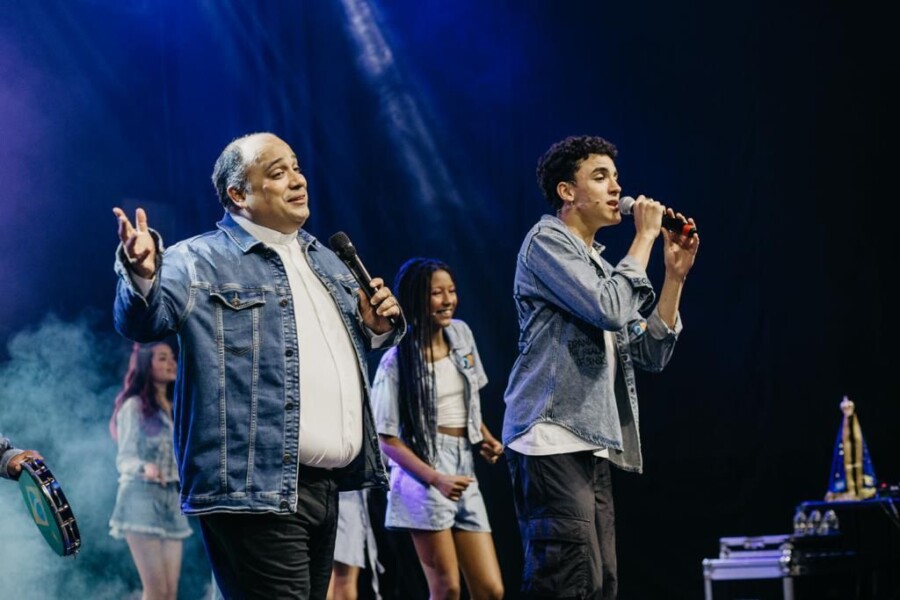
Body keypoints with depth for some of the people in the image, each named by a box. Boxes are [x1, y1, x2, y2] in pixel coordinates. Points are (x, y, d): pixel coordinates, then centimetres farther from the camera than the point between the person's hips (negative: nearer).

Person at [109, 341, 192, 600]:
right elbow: (124, 458, -13)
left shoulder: (174, 408, 16)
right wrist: (144, 467, -33)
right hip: (142, 498, -7)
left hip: (171, 500, 7)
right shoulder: (134, 406, -5)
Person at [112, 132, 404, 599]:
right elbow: (144, 320, -21)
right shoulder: (202, 261, -4)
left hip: (325, 485, 8)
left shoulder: (323, 259, 21)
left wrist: (378, 325, 10)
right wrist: (143, 272, -42)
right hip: (257, 490, -8)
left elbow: (357, 339, 34)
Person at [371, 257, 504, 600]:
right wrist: (436, 479, -21)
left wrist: (486, 439, 7)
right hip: (423, 472, -6)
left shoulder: (460, 334, 10)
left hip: (464, 471, 6)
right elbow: (387, 439, -10)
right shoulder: (398, 360, -8)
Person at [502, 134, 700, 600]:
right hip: (551, 441, -10)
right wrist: (645, 237, -6)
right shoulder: (547, 240, -3)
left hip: (590, 445, 10)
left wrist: (675, 274, 10)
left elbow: (651, 353, 19)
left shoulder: (597, 263, 24)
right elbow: (610, 311, -18)